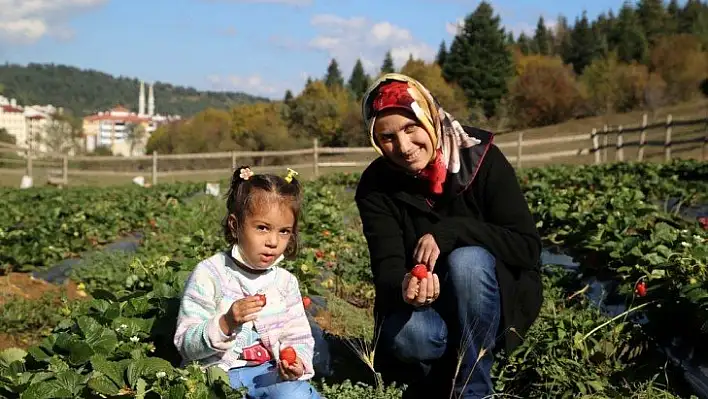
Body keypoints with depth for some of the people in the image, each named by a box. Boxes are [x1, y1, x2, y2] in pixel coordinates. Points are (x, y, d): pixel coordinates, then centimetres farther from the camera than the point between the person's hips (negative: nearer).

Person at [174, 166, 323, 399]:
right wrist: (225, 324, -27)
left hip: (268, 370, 2)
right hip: (219, 371, -2)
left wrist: (298, 362, -12)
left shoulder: (285, 281, 5)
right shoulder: (208, 275, -10)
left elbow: (298, 336, 11)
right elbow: (186, 345, -10)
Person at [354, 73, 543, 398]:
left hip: (497, 299, 0)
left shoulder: (480, 158, -15)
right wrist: (405, 290, -42)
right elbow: (387, 270, -18)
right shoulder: (376, 186, -9)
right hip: (429, 308, 1)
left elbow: (527, 246, -17)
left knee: (466, 260, -33)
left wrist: (449, 232, -29)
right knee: (405, 336, -33)